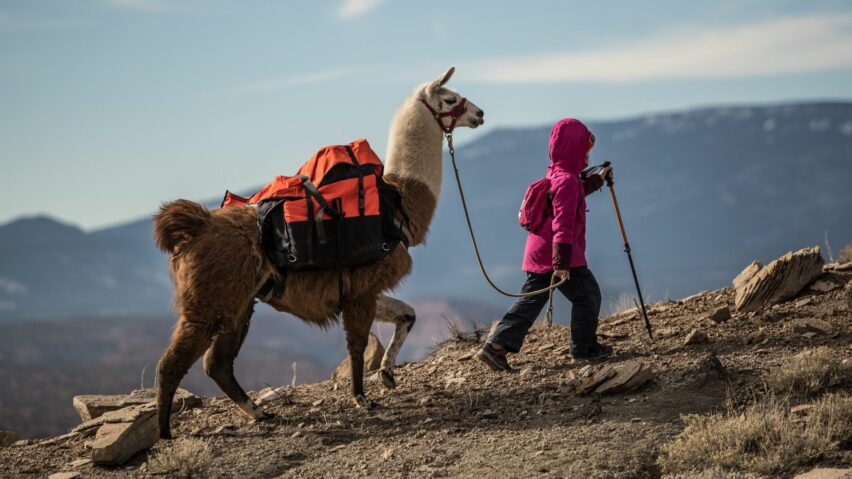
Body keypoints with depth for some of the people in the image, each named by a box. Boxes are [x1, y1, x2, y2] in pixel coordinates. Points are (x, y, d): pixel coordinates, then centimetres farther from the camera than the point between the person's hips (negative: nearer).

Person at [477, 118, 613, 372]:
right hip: (557, 255, -9)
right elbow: (562, 224, -23)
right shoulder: (568, 180, -16)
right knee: (587, 295, 6)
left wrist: (596, 180, 37)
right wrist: (562, 263, -27)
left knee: (530, 302, 8)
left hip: (537, 254, 9)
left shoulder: (556, 173, 15)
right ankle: (584, 348, 14)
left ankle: (496, 346, 0)